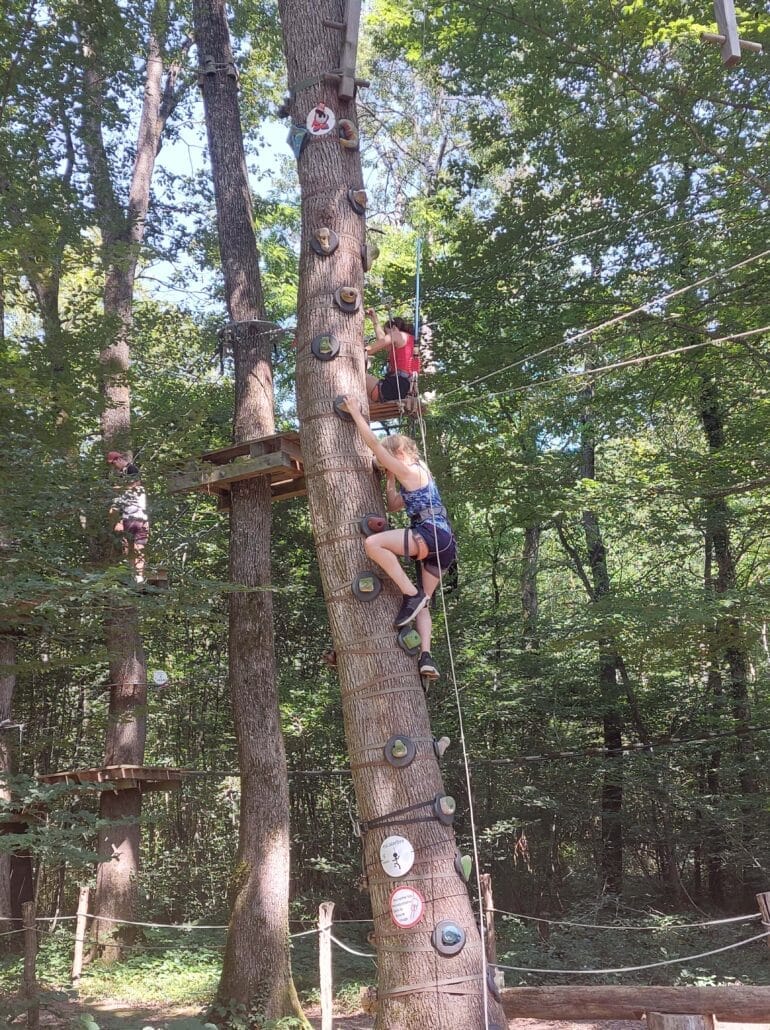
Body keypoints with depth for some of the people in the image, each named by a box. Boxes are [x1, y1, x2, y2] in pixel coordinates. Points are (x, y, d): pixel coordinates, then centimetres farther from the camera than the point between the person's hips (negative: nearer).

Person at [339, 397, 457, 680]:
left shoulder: (409, 470, -1)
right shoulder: (416, 477, 28)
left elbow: (373, 443, -4)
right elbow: (393, 506, 37)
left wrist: (355, 413, 4)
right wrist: (389, 480, 31)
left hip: (433, 535, -11)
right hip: (442, 544, 11)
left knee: (373, 543, -23)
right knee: (422, 604, 10)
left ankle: (412, 595, -23)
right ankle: (426, 656, -4)